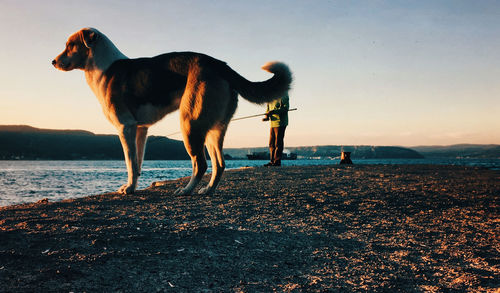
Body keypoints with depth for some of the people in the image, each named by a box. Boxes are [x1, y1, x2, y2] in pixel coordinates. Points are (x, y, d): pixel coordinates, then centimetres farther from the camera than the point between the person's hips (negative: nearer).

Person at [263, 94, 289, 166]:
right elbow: (268, 109, 22)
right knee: (271, 143, 8)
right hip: (273, 123, 8)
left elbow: (286, 108, -16)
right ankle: (272, 161, 14)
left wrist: (274, 111, -25)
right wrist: (266, 117, 2)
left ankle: (277, 161, -3)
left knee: (278, 142, -7)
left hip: (280, 123, -8)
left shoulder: (283, 95, -5)